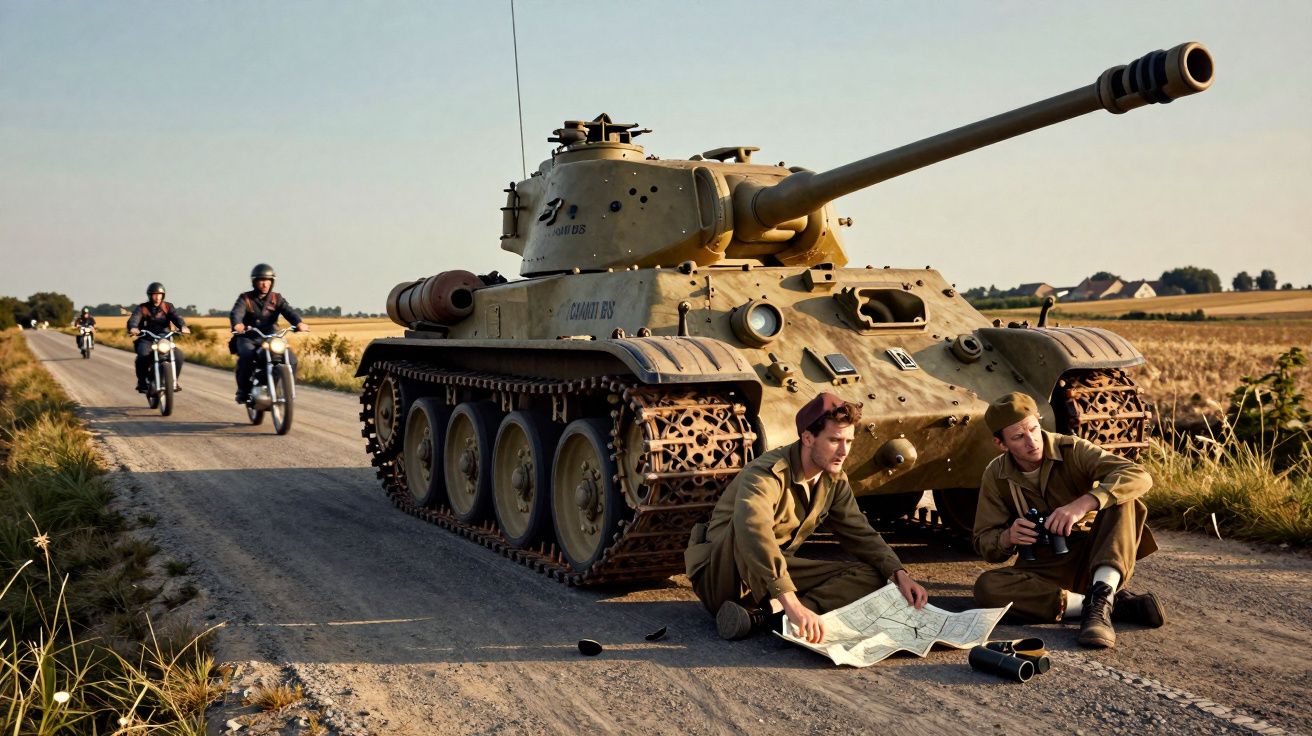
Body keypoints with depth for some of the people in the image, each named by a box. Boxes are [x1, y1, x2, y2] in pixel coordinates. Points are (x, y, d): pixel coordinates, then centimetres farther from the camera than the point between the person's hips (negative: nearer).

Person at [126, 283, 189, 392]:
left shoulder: (168, 307, 8)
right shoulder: (142, 308, 2)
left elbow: (176, 317, -10)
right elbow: (133, 319, -15)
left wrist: (183, 326, -34)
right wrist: (133, 328, -40)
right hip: (146, 340, -2)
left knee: (178, 355, -23)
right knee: (143, 355, -33)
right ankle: (142, 382, -13)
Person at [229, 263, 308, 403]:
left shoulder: (276, 298, 9)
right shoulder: (245, 298, 3)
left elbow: (288, 311, -10)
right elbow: (236, 313, -16)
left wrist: (299, 323, -33)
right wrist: (237, 324, -41)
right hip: (248, 339, -2)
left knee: (291, 358, -18)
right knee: (246, 356, -34)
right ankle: (243, 390, -18)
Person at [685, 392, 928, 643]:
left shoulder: (834, 480, 1)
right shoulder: (767, 473, -26)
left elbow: (860, 533, 10)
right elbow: (752, 529, -46)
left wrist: (899, 574, -8)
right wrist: (791, 602, -56)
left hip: (777, 571, 8)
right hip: (722, 576, -8)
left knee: (869, 576, -10)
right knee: (749, 523, -37)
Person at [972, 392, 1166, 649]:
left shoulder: (1071, 450, -8)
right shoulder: (995, 477, -1)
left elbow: (1139, 476, -22)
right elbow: (983, 543, 2)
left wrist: (1082, 504, -37)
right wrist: (1008, 537, -23)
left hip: (1096, 562, -1)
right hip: (1043, 571, 1)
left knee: (1122, 499, -24)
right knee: (986, 587, -29)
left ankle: (1102, 599, -38)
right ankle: (1117, 604, -28)